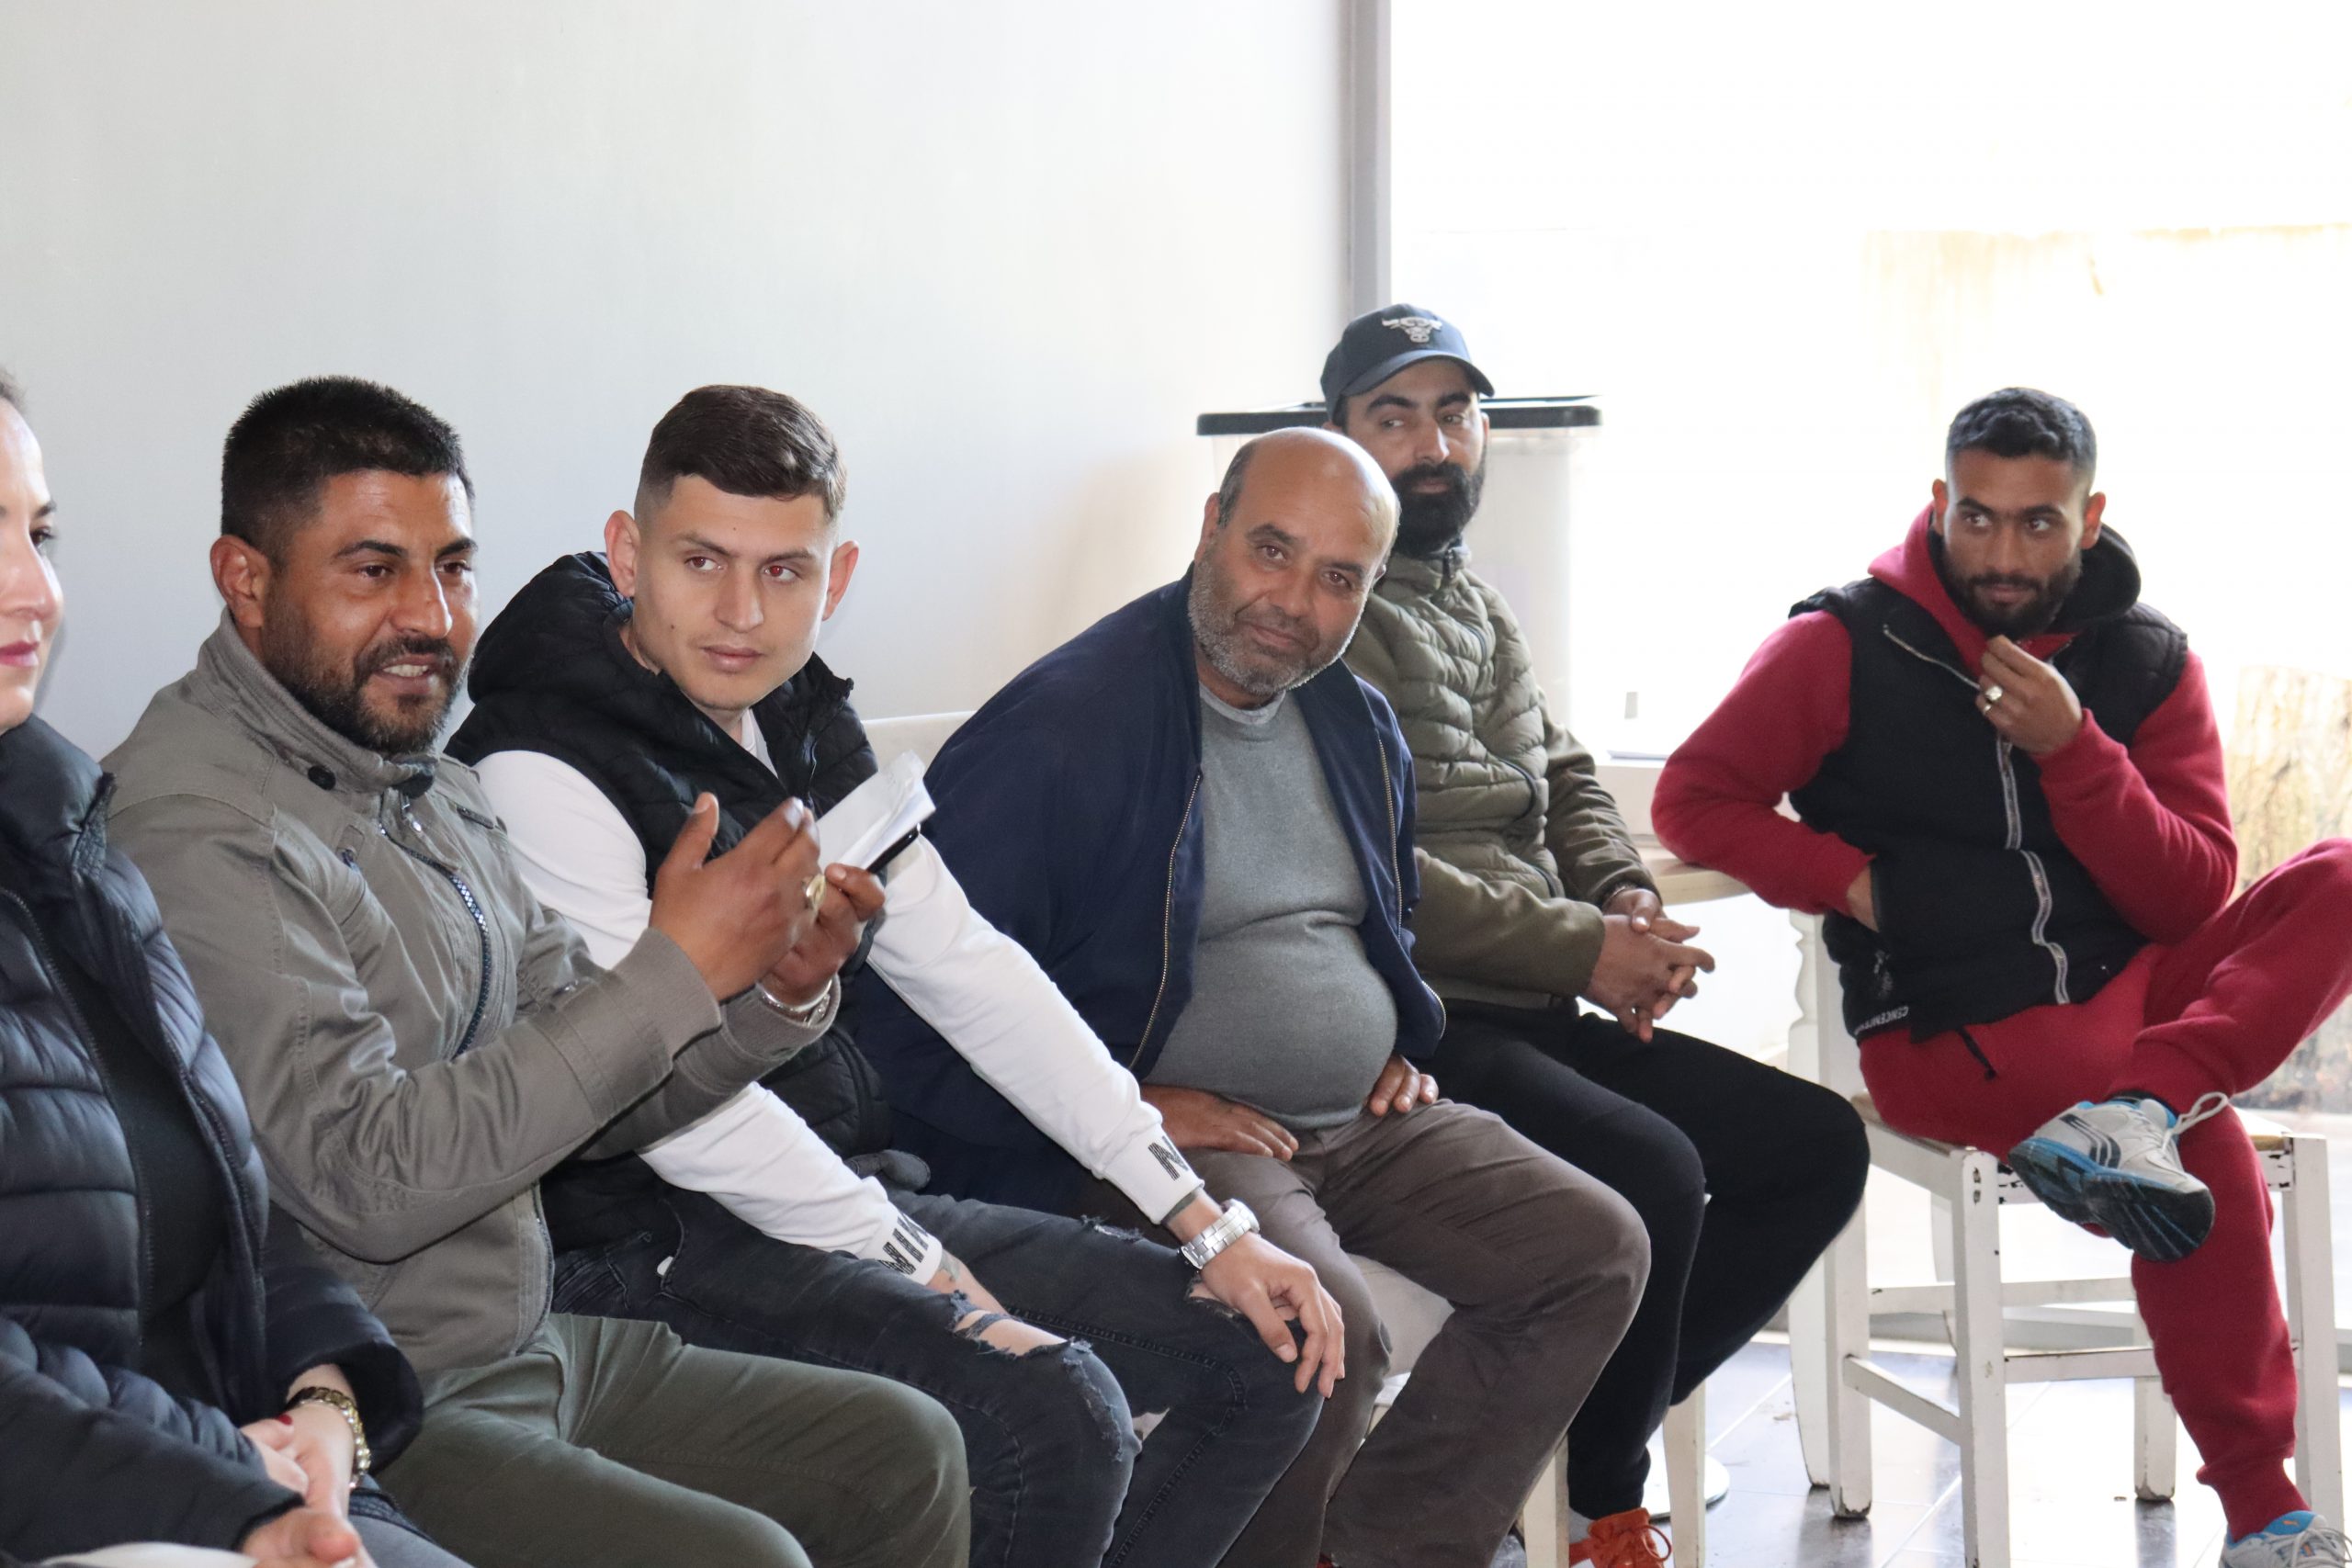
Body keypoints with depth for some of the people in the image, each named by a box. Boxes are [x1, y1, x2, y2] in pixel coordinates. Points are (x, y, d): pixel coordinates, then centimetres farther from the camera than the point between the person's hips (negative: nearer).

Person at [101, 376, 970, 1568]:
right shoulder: (195, 835, -20)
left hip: (530, 1349, 10)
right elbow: (365, 1180, -27)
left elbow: (587, 1097, 14)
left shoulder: (428, 787, 11)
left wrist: (773, 994, -6)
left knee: (901, 1453, 10)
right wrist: (674, 970, -25)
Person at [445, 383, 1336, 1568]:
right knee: (1053, 1415, -30)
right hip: (660, 1255, -9)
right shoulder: (543, 771, -15)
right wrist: (922, 1275, -15)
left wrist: (1203, 1221, 4)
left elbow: (968, 972, 10)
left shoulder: (806, 727, 10)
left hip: (852, 1198, 9)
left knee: (1262, 1359, 6)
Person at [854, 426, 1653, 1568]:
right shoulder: (1061, 725, -13)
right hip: (1173, 1132, -8)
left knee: (1595, 1250, -6)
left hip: (1366, 1123, 8)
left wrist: (1398, 1047, 14)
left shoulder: (1357, 724, 12)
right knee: (1323, 1324, -33)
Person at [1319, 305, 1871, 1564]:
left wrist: (1629, 899, 0)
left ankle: (1574, 1428, 2)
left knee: (1819, 1144, 2)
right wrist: (1585, 949, -16)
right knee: (1651, 1173, -29)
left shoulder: (1478, 609, 21)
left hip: (1530, 1022, 10)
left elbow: (1563, 782, 23)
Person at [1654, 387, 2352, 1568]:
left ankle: (2133, 1104, -37)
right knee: (2207, 1152, -29)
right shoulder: (1844, 648, -1)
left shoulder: (2146, 661, 6)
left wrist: (2072, 751, -14)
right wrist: (1852, 881, -11)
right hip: (1949, 1029, -4)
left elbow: (2193, 902, 0)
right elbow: (1695, 800, 1)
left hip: (2134, 983, 5)